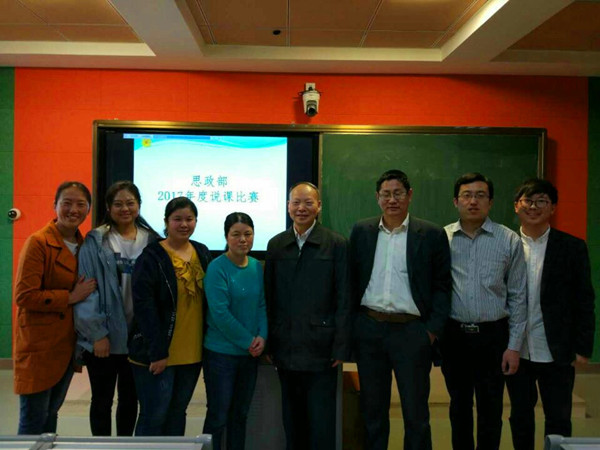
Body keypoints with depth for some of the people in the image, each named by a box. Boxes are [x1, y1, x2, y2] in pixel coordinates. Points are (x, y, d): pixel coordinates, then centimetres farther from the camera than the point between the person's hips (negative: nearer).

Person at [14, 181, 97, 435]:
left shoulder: (84, 244, 8)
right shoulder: (38, 242, -13)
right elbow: (24, 296, -19)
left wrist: (84, 294, 2)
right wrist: (70, 297, -18)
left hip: (67, 344, 7)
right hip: (39, 345, -7)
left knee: (51, 415, 19)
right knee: (33, 421, 2)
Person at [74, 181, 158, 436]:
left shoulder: (151, 241, 4)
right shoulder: (95, 242, -6)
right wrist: (97, 333, -14)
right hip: (104, 335, -2)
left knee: (130, 399, 16)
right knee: (102, 400, 11)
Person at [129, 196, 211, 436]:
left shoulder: (202, 253, 8)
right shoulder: (151, 257, -10)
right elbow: (144, 306, -15)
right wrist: (156, 352, -18)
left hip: (192, 352, 5)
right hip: (157, 353, -5)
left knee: (177, 412, 15)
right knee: (154, 416, 1)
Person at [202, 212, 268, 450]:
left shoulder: (256, 266, 5)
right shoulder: (217, 267, -14)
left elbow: (262, 305, 9)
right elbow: (220, 313, -18)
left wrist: (262, 336, -7)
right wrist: (249, 341, -14)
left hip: (250, 353, 6)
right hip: (221, 353, -6)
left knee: (240, 413, 16)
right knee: (218, 416, 4)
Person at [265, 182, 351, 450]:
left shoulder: (337, 245, -3)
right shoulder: (276, 245, 7)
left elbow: (344, 301, -4)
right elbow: (269, 297, 8)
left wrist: (341, 347, -8)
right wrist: (268, 343, 5)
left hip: (320, 346, -3)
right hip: (285, 348, 3)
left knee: (321, 421, 5)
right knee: (291, 418, 15)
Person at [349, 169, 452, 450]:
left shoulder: (431, 234, -1)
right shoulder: (361, 231, 6)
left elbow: (442, 286, 0)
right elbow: (352, 280, 10)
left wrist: (433, 330, -6)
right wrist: (350, 323, 5)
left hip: (412, 331, -2)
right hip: (368, 330, 3)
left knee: (416, 413, 6)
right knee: (372, 410, 14)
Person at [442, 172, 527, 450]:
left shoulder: (509, 241, -2)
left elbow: (518, 297, 0)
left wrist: (514, 346, -2)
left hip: (492, 335, -1)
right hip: (453, 334, 1)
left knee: (490, 409, 9)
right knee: (459, 406, 15)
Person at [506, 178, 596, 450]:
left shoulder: (572, 247, -1)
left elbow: (584, 301, 0)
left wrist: (583, 348, -3)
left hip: (557, 354, -1)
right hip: (516, 352, 1)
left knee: (559, 421, 10)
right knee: (520, 418, 15)